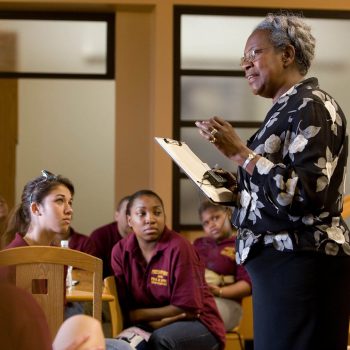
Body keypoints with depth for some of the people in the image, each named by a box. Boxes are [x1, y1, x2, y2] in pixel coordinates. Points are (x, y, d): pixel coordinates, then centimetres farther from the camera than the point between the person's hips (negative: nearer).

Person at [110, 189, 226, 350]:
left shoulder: (179, 247, -18)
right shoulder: (120, 251, -4)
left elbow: (186, 308, -18)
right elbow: (121, 306, -4)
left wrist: (137, 315, -13)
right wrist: (152, 321, -22)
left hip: (197, 323, -3)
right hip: (153, 326, 3)